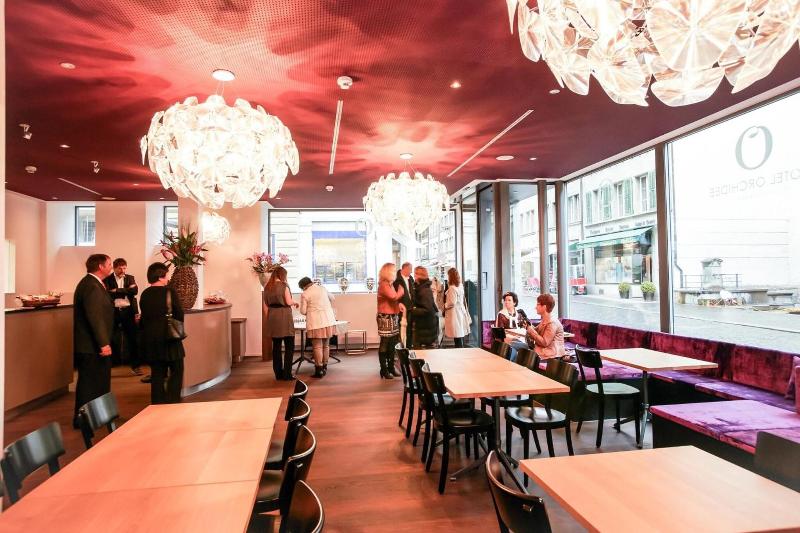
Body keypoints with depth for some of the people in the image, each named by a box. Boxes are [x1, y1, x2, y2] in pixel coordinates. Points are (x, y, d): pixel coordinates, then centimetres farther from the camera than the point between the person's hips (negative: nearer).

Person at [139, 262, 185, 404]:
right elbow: (179, 314, -10)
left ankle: (158, 403, 15)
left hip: (150, 338, 5)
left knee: (157, 372, 12)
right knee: (176, 371, 6)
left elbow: (144, 316, 9)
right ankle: (172, 402, 1)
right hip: (169, 338, -5)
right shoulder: (170, 291, -10)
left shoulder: (145, 294, 5)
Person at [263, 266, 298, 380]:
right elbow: (289, 302, -11)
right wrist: (295, 303, 9)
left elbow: (265, 305, 10)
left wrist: (268, 318, 17)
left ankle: (278, 373, 15)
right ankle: (287, 374, -3)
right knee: (289, 345, 0)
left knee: (276, 345, 10)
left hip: (272, 317, 6)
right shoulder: (284, 285, -6)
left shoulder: (267, 287, 10)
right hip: (284, 316, -6)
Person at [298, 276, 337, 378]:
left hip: (316, 322, -5)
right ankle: (324, 368, 20)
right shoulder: (322, 288, 11)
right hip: (329, 320, 5)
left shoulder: (305, 294, -4)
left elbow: (303, 311, -1)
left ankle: (319, 370, 1)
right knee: (326, 345, 13)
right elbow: (332, 298, 27)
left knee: (317, 346, 0)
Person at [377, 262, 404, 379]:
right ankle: (384, 370, 3)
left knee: (393, 343, 12)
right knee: (384, 344, -3)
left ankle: (391, 367, 22)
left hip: (393, 317, 9)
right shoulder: (383, 284, -14)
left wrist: (399, 304, 7)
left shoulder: (390, 284, 16)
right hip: (385, 318, -9)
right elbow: (394, 297, -26)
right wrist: (401, 290, -6)